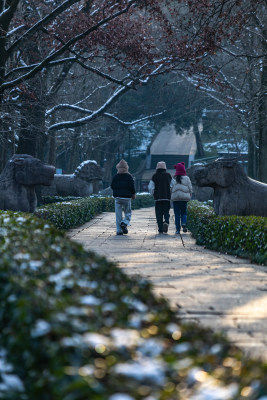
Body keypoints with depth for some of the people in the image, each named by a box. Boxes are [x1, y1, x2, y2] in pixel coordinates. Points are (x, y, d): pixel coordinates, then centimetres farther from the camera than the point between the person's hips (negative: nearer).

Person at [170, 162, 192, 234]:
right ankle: (184, 223, -16)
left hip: (175, 198, 0)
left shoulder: (173, 179, 0)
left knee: (177, 214, 5)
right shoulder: (186, 178, -1)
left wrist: (171, 197, 12)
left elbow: (170, 189, 1)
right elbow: (190, 188, 3)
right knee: (184, 212, 11)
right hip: (184, 198, 0)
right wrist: (189, 197, 16)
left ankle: (178, 229, 1)